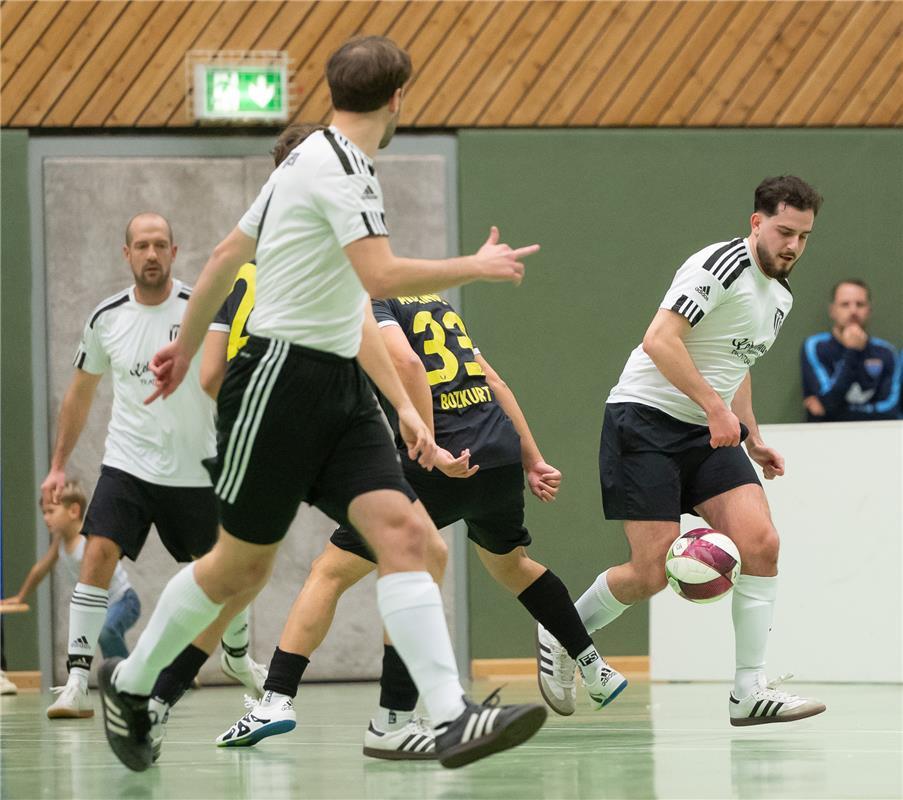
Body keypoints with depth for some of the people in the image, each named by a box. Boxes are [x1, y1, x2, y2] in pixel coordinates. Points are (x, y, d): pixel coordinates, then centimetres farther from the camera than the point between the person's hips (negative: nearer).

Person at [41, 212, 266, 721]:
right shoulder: (107, 319, -1)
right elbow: (81, 393, 13)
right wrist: (58, 467, 12)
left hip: (196, 470, -1)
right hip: (128, 464, 1)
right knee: (98, 555, -20)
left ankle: (237, 655, 43)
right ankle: (77, 684, -20)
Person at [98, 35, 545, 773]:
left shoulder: (313, 162, 15)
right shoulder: (340, 167, -15)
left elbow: (228, 255, 23)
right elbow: (381, 277, -26)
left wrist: (186, 346, 32)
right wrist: (476, 268, -14)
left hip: (339, 383, 9)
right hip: (282, 377, -9)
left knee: (404, 532, -9)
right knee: (242, 565, 3)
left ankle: (453, 719, -21)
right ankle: (130, 683, 26)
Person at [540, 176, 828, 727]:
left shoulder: (781, 297, 14)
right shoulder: (723, 264, -15)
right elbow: (660, 340, -24)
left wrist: (752, 438, 24)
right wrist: (715, 407, -26)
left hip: (708, 432, 8)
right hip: (647, 418, -8)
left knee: (761, 542, -13)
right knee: (653, 572, -11)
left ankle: (750, 692, -10)